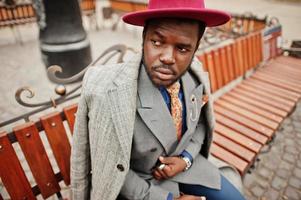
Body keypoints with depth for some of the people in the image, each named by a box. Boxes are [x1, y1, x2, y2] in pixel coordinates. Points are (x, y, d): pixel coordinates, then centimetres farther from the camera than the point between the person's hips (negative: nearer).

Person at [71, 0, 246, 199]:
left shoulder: (195, 75, -15)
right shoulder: (108, 94, -31)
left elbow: (200, 121, 3)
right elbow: (111, 168, -19)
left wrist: (187, 158, -12)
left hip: (182, 161, 4)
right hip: (141, 180, -3)